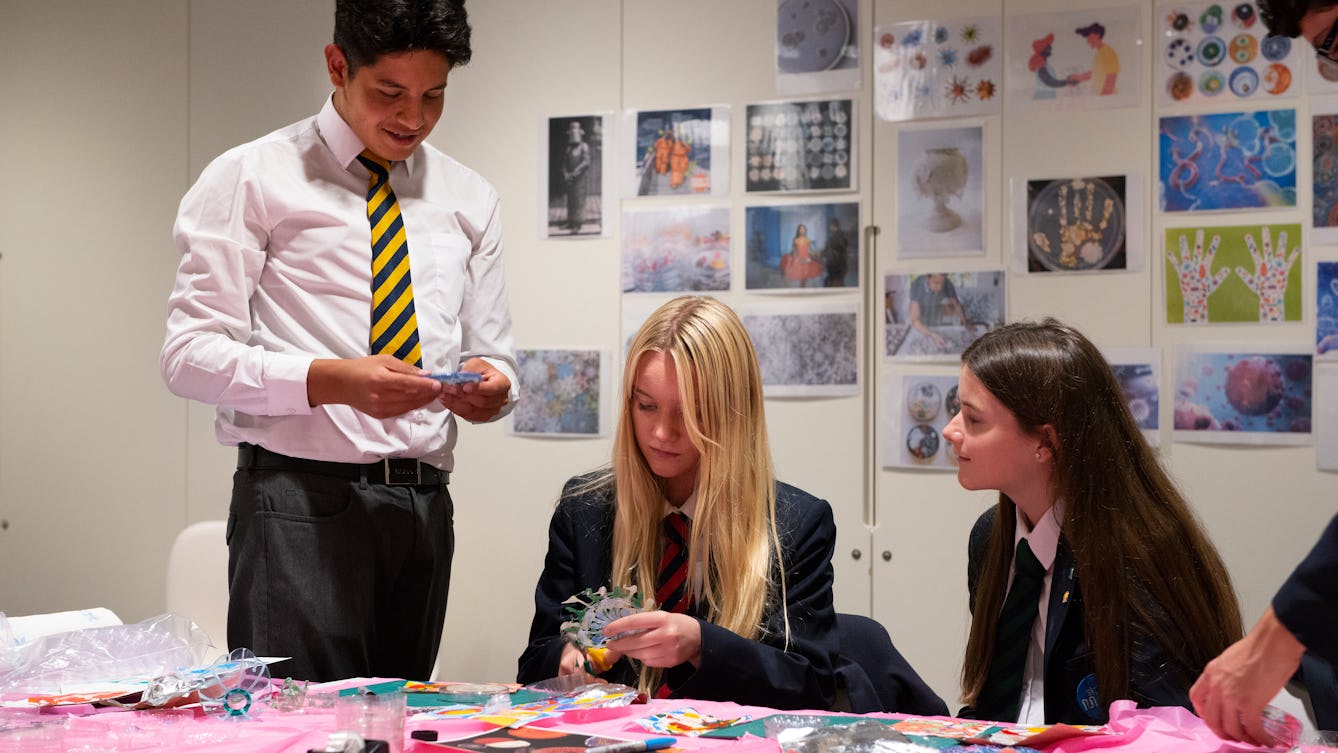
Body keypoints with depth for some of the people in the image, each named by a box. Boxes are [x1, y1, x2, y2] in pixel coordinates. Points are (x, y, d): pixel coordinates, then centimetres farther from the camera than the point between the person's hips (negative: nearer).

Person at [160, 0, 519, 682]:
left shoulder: (469, 199, 15)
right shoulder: (253, 178, 0)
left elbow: (492, 356, 17)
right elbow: (189, 354, -7)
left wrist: (490, 384, -8)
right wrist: (332, 381, -21)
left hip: (424, 504, 5)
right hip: (301, 498, -4)